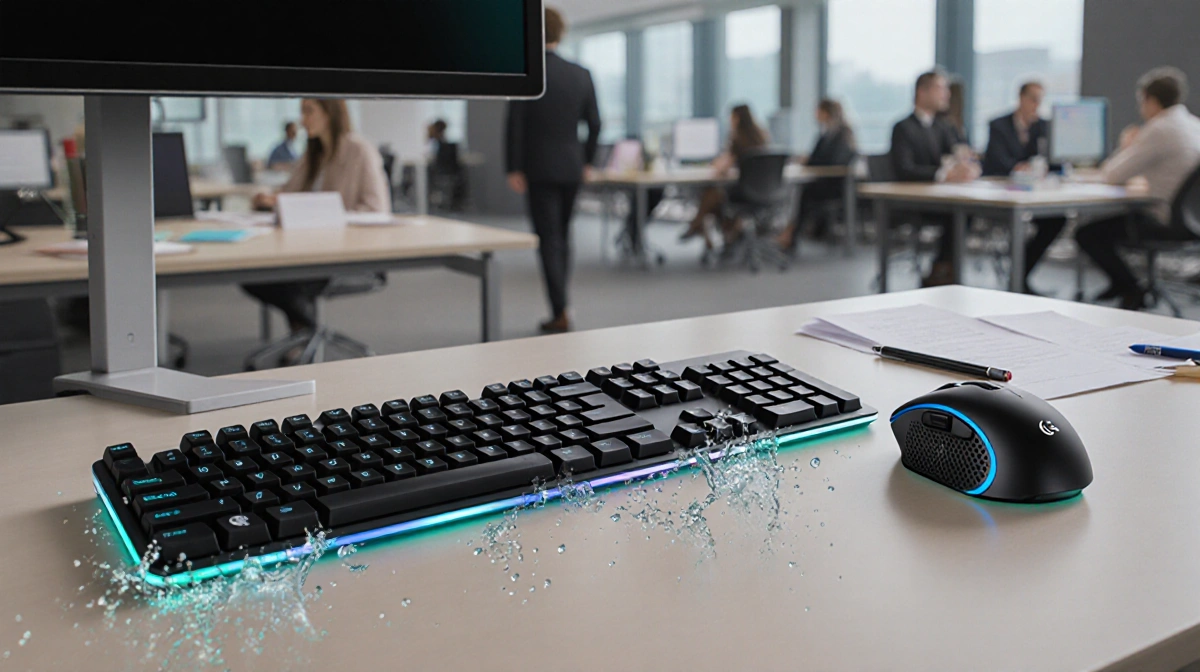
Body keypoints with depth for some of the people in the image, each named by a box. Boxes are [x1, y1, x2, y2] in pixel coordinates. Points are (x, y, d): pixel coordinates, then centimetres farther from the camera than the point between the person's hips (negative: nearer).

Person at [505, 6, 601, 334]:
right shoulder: (581, 75, 2)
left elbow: (514, 124, -12)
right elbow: (594, 124, 6)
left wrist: (514, 169, -5)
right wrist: (587, 160, 19)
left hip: (539, 169, -4)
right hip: (572, 168, 4)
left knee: (548, 239, -2)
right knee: (562, 236, 17)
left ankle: (560, 313, -5)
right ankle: (558, 304, 22)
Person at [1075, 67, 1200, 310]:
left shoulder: (1159, 130, -18)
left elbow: (1112, 175, -13)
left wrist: (1126, 147, 5)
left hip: (1169, 223, -10)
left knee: (1087, 233, -3)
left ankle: (1131, 291, 8)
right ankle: (1121, 282, 36)